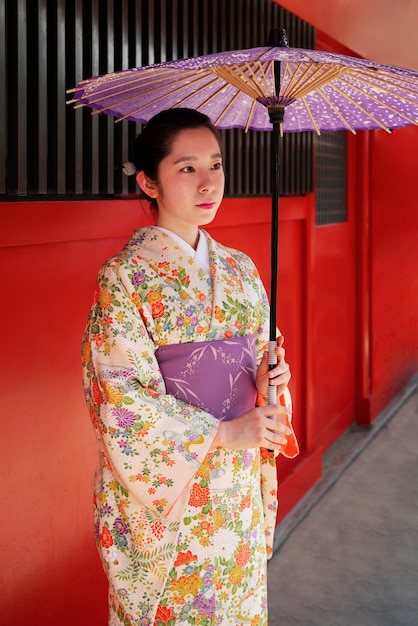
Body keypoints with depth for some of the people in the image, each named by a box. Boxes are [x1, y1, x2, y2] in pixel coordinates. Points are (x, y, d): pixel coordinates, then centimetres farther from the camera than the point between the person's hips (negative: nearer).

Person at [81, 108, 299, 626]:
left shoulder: (239, 270, 6)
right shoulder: (124, 276, -12)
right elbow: (121, 399, -16)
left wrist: (266, 382, -9)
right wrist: (224, 432, -19)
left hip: (240, 482, 5)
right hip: (166, 482, -5)